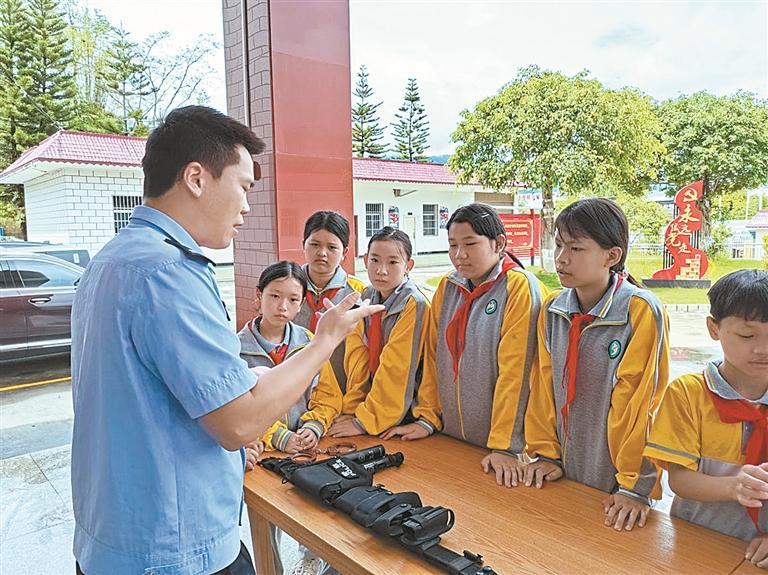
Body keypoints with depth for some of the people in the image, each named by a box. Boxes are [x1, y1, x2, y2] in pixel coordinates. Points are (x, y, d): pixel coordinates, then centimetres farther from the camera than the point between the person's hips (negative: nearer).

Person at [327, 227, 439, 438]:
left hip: (407, 414, -5)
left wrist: (364, 421, -18)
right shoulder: (366, 300, 0)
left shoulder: (415, 305, -19)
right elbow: (357, 360, -2)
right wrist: (351, 409, -9)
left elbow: (396, 369, -21)